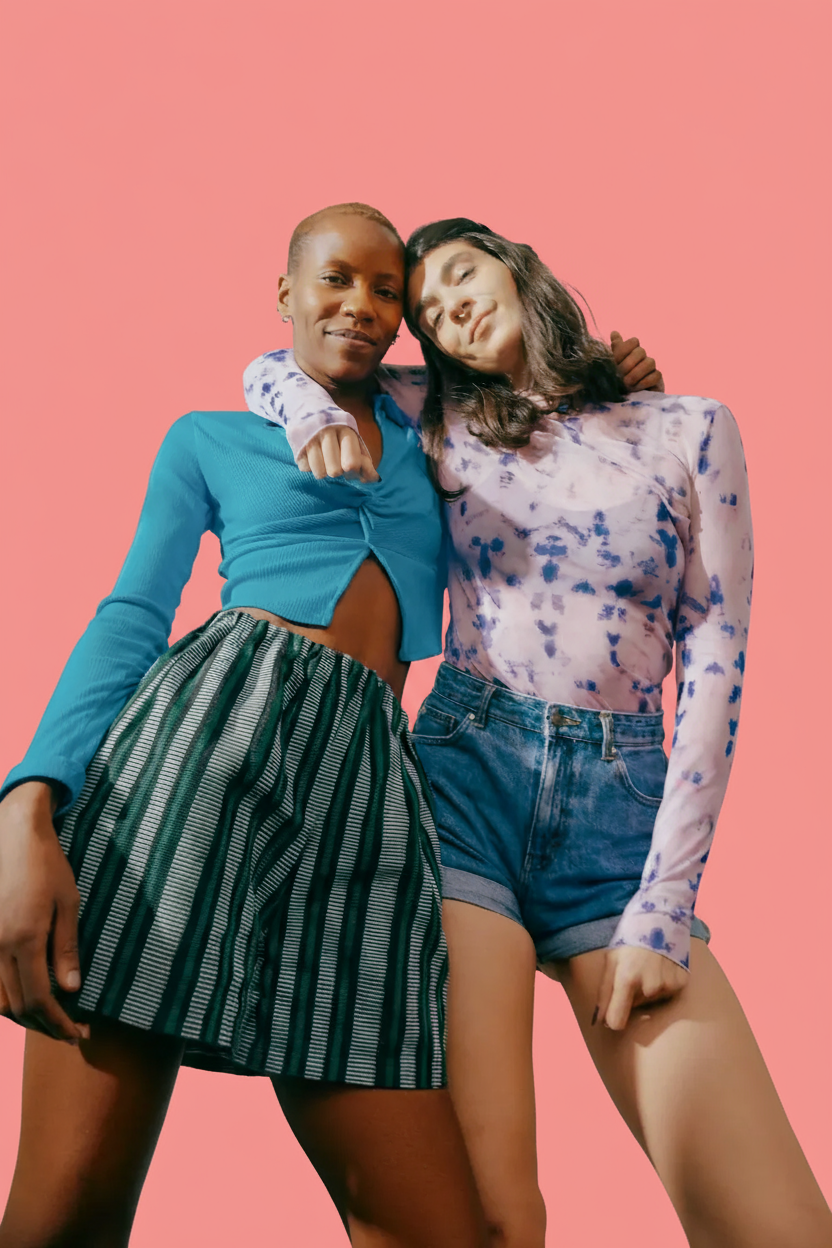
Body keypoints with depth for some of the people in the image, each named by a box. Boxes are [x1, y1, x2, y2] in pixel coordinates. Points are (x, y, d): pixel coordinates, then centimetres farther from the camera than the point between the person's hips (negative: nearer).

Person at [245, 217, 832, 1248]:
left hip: (625, 807, 0)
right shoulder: (440, 418, 14)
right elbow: (269, 368, 23)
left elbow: (714, 659, 2)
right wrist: (313, 408, -4)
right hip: (466, 782, 0)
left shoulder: (690, 429, 8)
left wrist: (661, 907, -5)